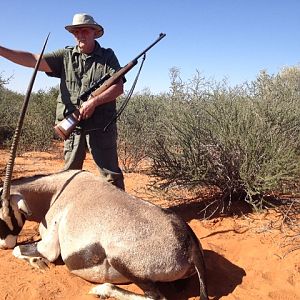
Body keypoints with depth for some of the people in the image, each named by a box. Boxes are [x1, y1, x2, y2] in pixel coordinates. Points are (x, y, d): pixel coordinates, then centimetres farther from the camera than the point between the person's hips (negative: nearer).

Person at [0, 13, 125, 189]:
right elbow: (33, 60, -1)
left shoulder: (108, 56, 5)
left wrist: (94, 102, -17)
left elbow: (118, 88, -5)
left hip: (101, 127, -3)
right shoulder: (66, 56, 9)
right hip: (72, 126, 3)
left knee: (112, 174, 0)